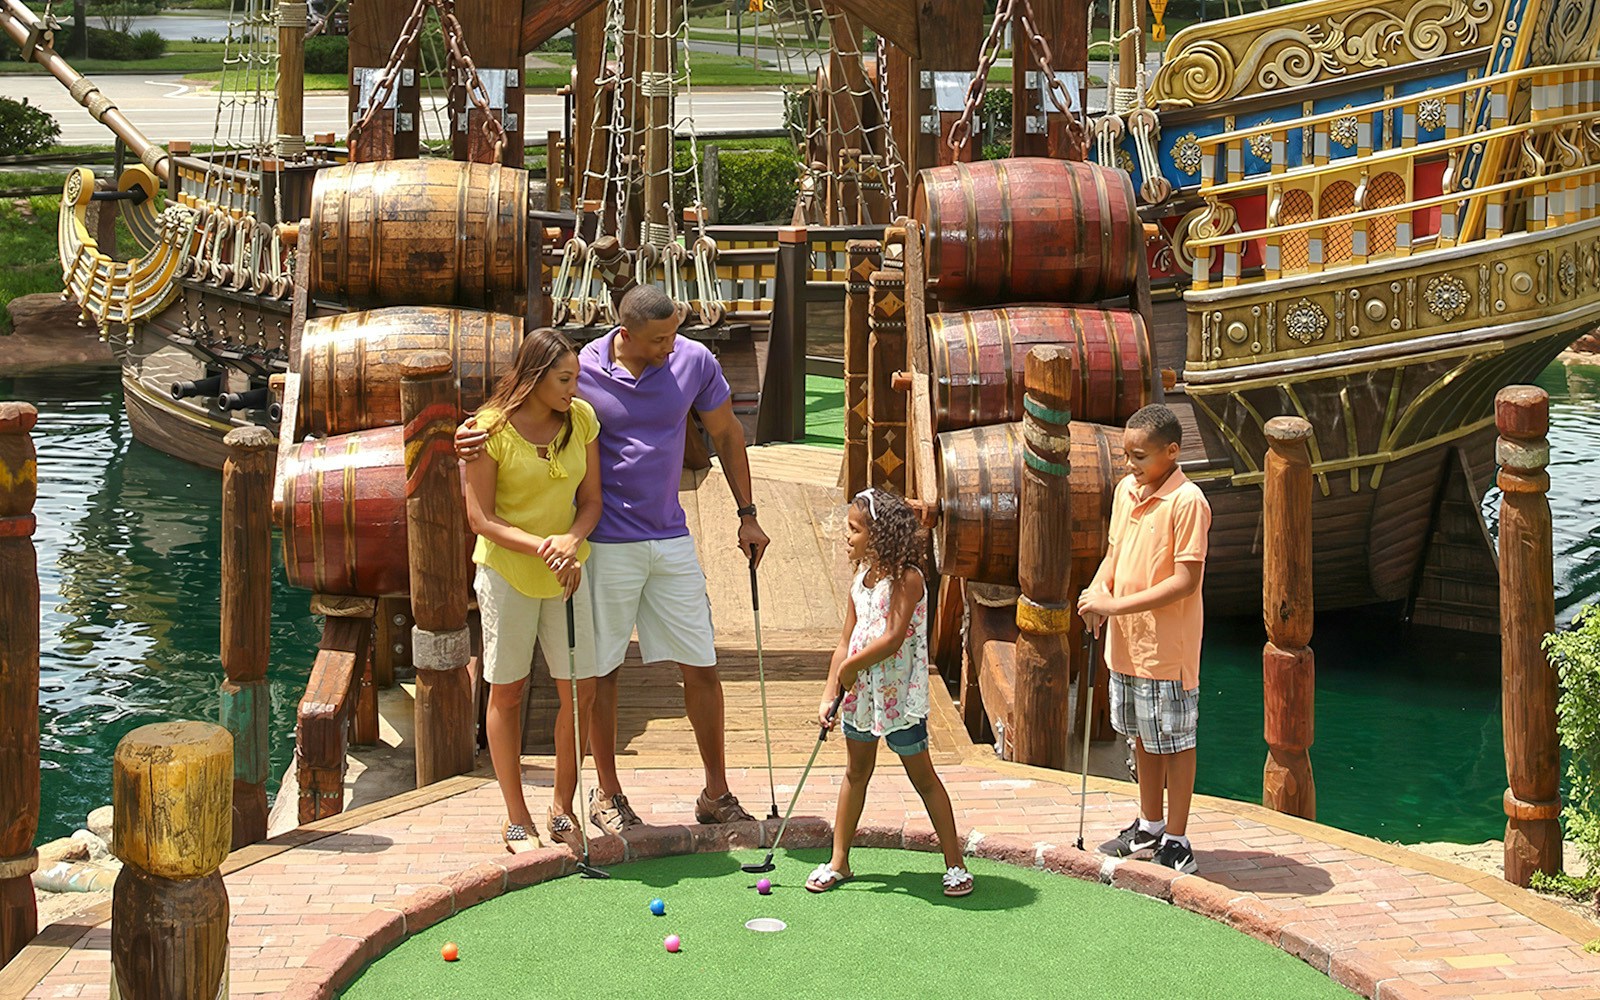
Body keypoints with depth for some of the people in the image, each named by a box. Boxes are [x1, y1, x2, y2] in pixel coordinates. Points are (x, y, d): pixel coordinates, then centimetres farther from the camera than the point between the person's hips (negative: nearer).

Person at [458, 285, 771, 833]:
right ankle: (607, 794, 24)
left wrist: (747, 514, 9)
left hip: (672, 540, 3)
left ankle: (716, 794, 19)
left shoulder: (695, 362, -4)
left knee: (701, 666, 5)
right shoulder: (583, 371, -11)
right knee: (600, 669, 7)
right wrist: (474, 435, -21)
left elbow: (727, 434, 9)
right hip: (606, 544, -2)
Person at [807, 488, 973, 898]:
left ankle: (955, 864, 10)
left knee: (922, 776, 1)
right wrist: (829, 694, 3)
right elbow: (846, 641, 8)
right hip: (860, 693, 7)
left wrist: (850, 667, -14)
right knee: (856, 772, 14)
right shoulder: (861, 578, 7)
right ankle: (838, 861, 22)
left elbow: (893, 639, -25)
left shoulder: (906, 579, -17)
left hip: (899, 696, -7)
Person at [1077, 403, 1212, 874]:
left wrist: (1118, 605, -23)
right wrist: (1097, 590, -4)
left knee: (1174, 742, 4)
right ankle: (1150, 825, 35)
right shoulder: (1125, 490, 5)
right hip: (1126, 643, 8)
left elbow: (1186, 580, -21)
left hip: (1166, 649, -8)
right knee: (1142, 736, 20)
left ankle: (1176, 841, 15)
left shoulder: (1187, 501, -19)